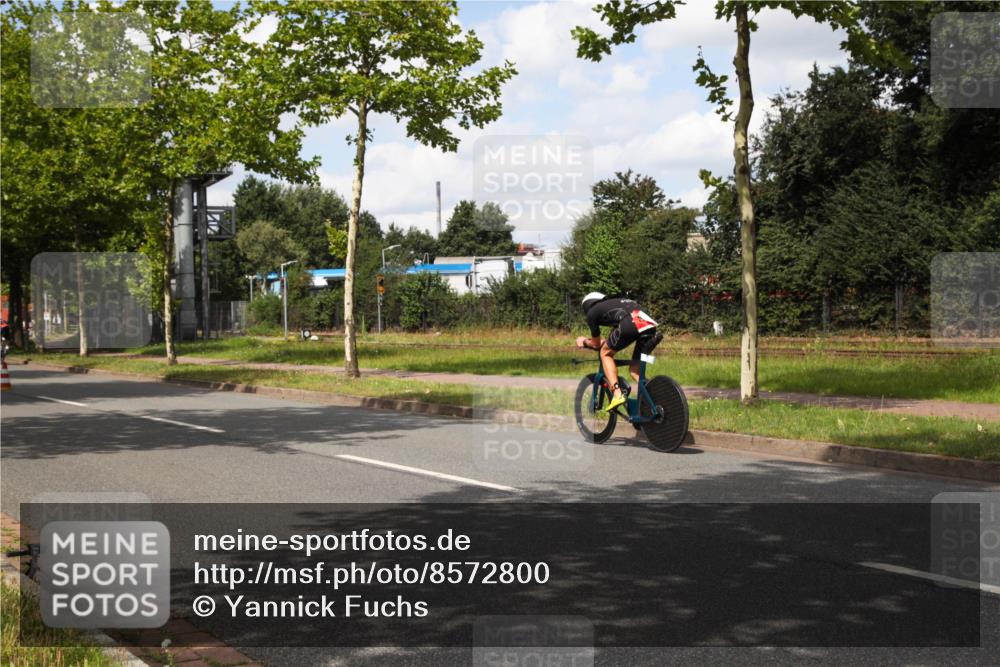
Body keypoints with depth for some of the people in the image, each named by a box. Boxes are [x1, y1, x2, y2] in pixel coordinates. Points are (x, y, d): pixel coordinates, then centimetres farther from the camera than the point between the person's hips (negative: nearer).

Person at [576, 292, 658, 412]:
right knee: (635, 369, 21)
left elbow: (596, 344, 29)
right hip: (651, 326, 6)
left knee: (606, 353, 18)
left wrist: (584, 341, 48)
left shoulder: (592, 312, 21)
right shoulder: (616, 301, 40)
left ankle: (617, 394, 2)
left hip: (630, 325, -6)